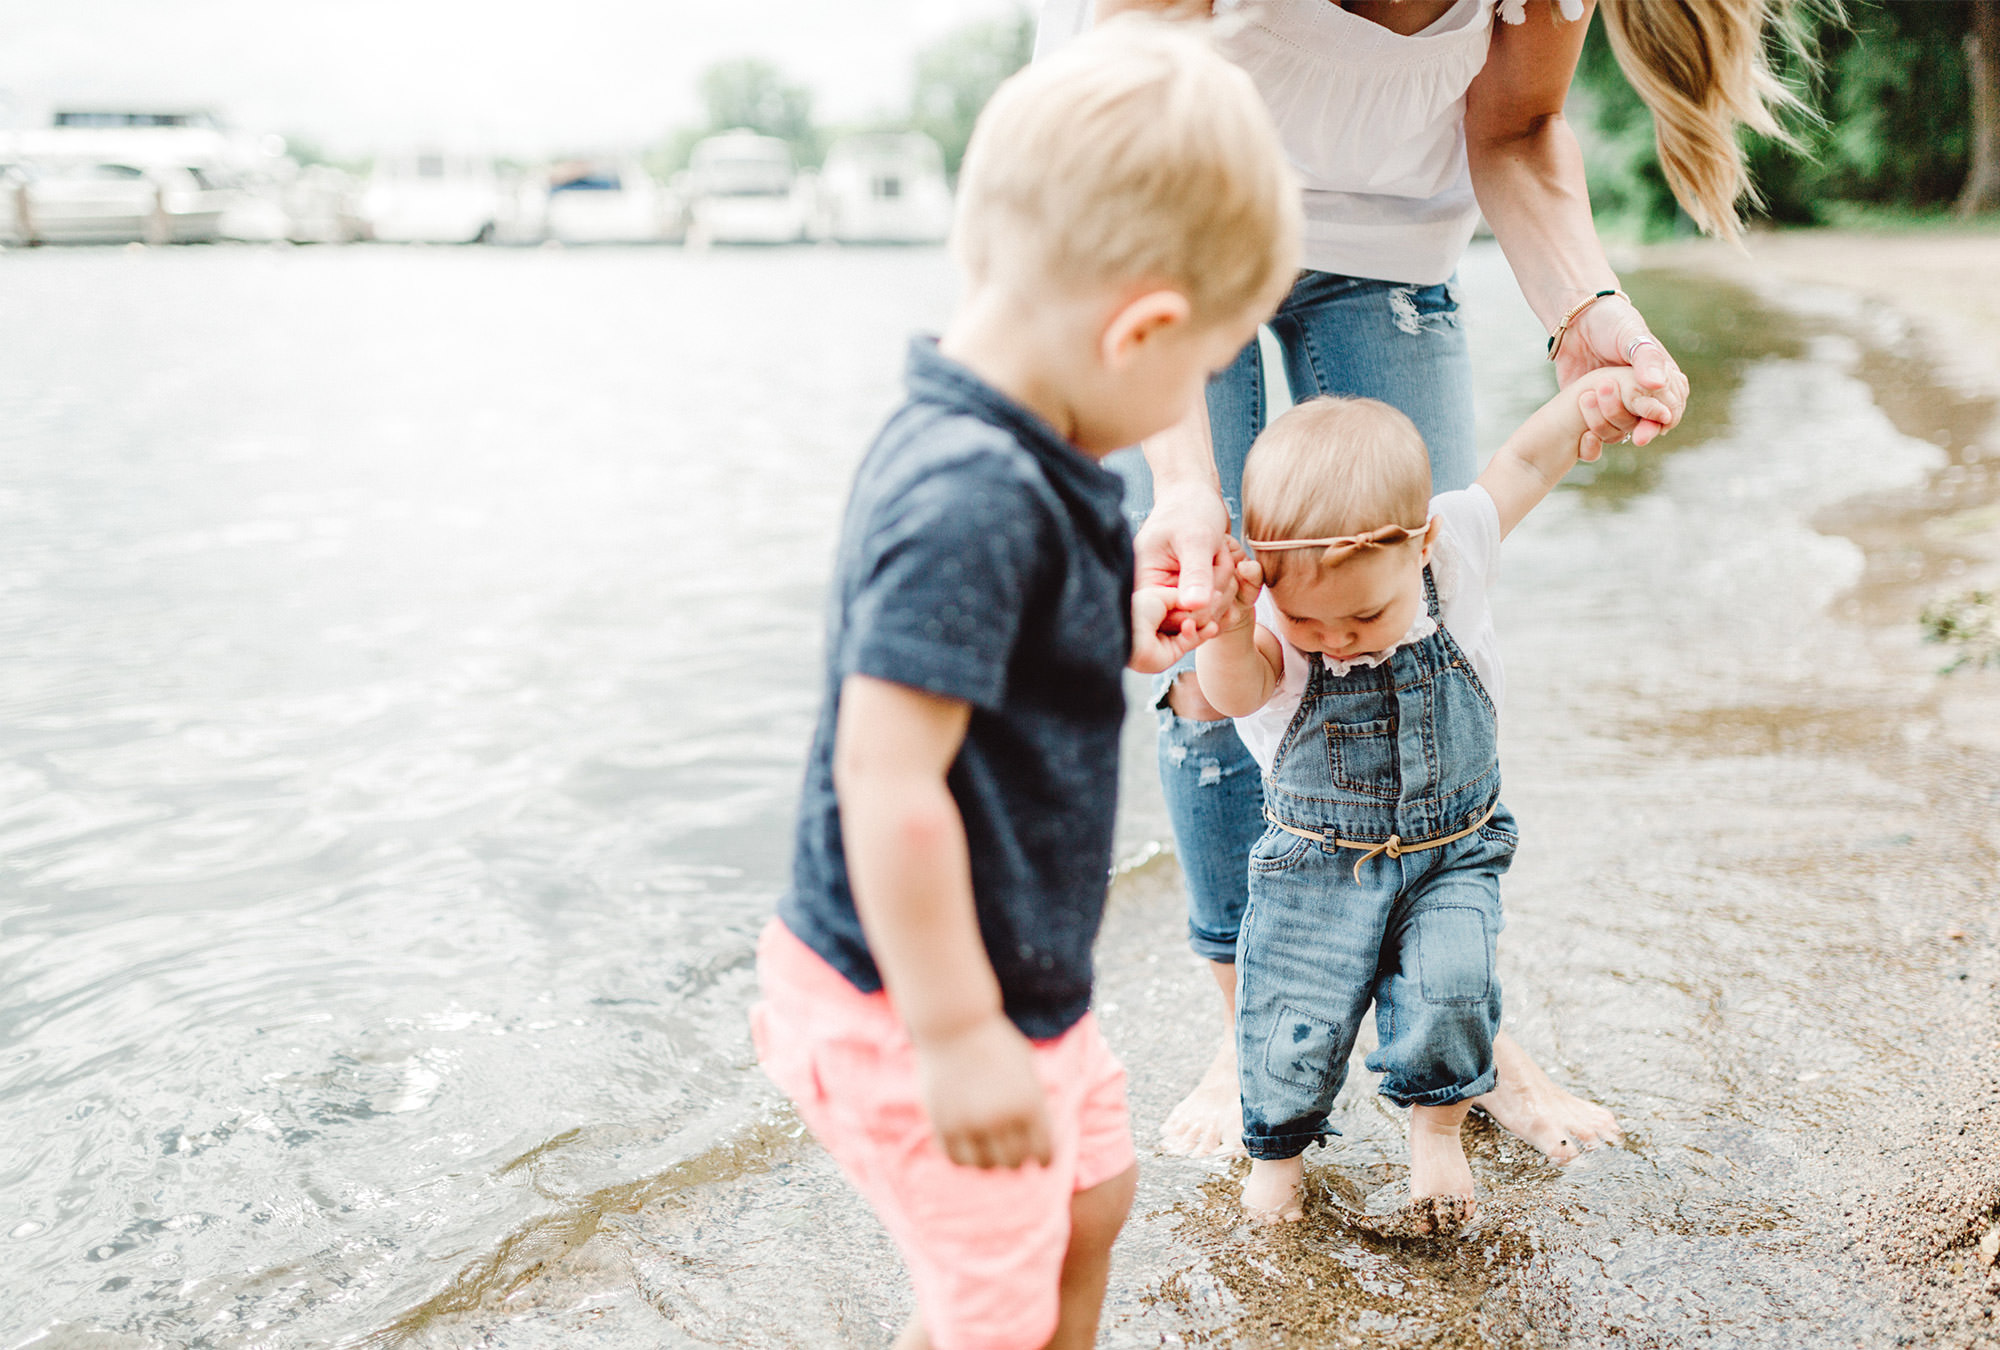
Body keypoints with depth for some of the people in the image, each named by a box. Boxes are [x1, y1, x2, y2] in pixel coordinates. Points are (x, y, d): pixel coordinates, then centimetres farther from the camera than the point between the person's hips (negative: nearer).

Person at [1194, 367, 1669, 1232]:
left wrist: (1595, 395, -13)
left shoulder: (1452, 549, -16)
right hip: (1317, 862, -1)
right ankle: (1278, 1144, 30)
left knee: (1450, 988, -19)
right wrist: (1231, 632, -60)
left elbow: (1524, 462, -2)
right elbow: (1234, 693, -40)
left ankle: (1436, 1128, 15)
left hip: (1452, 851, 1)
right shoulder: (1269, 622, -21)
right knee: (1294, 1019, -4)